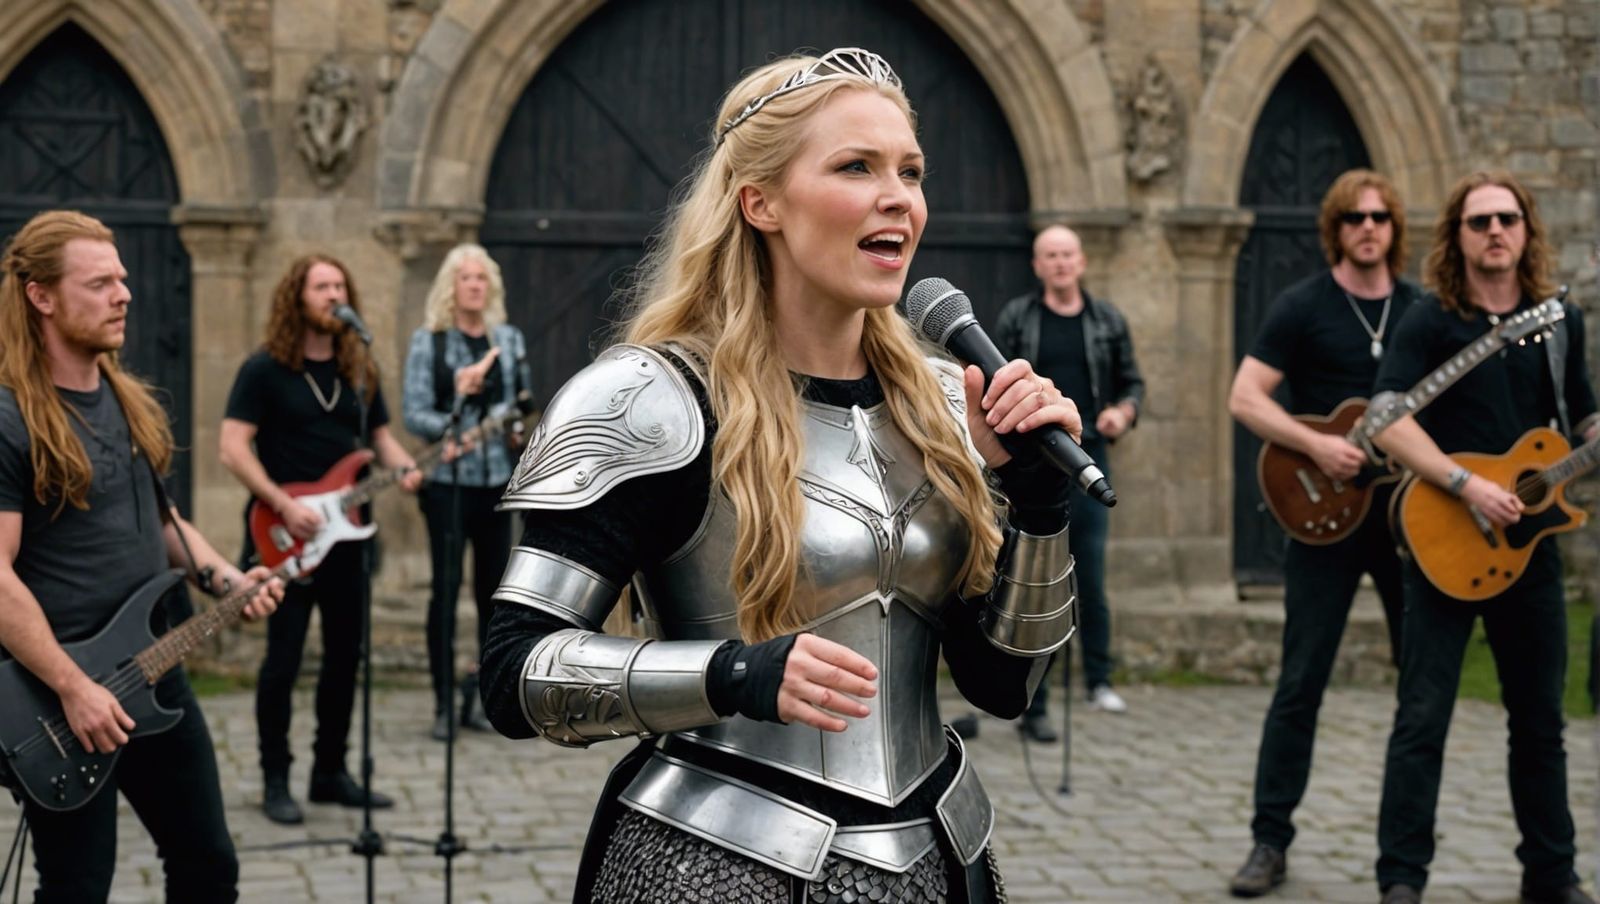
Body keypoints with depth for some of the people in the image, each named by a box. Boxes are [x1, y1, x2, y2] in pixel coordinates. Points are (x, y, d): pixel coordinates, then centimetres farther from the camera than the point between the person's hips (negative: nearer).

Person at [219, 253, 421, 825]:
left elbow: (381, 435, 17)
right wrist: (285, 506, -21)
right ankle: (275, 781, 5)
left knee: (345, 655, 10)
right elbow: (233, 448, -13)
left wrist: (404, 468, -7)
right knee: (283, 658, -5)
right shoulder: (265, 369, -7)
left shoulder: (359, 371, 11)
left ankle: (330, 772, 21)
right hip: (288, 538, -6)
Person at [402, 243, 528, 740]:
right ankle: (444, 704, 3)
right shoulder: (428, 341, 0)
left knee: (494, 587, 6)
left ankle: (487, 697, 16)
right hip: (448, 479, -3)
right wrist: (450, 426, -21)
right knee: (446, 587, -3)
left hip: (498, 479, 4)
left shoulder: (508, 340, 10)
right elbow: (414, 414, -6)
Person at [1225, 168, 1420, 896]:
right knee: (1300, 683, -3)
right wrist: (1318, 447, -21)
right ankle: (1270, 841, 4)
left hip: (1408, 507, 4)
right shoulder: (1302, 307, -4)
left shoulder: (1422, 311, 9)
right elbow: (1245, 399, -9)